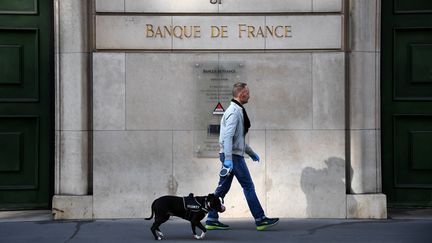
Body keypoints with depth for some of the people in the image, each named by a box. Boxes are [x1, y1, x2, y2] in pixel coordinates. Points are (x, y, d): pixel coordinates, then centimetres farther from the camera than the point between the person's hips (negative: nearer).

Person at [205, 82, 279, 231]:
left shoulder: (237, 110, 18)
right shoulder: (234, 112, -14)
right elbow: (228, 137, -24)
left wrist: (251, 152, 31)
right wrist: (228, 160, -29)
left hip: (230, 155, 10)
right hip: (233, 155, -10)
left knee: (223, 187, 9)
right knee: (248, 186, -5)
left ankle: (212, 220, 11)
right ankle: (260, 220, -1)